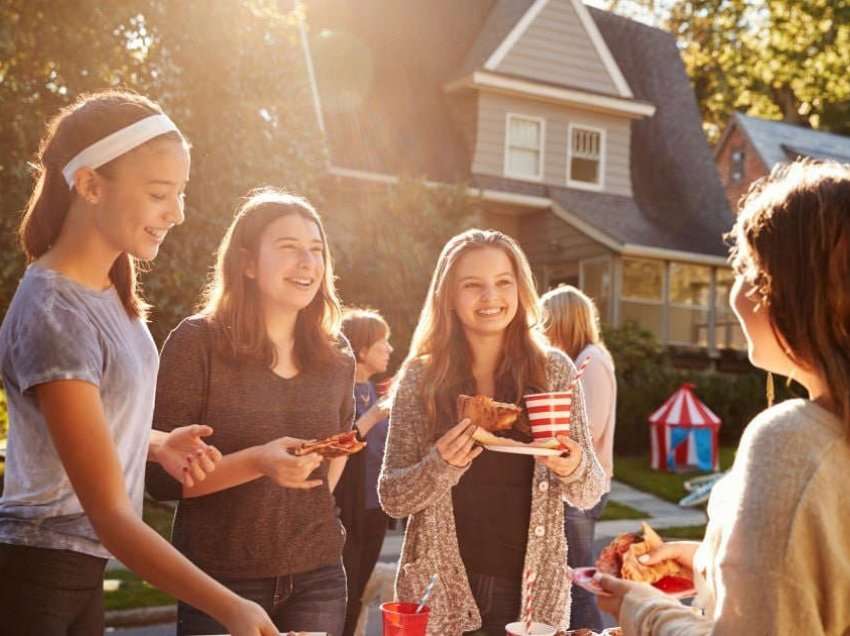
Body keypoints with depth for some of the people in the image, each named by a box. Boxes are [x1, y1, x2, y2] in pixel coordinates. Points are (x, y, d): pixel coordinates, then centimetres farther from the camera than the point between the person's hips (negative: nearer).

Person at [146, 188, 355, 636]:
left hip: (317, 576, 4)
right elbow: (161, 476, -13)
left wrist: (315, 498, 7)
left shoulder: (336, 357, 4)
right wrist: (258, 461, -25)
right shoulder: (197, 342, -10)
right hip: (221, 577, -4)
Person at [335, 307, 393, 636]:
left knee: (357, 597, 14)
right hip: (345, 513, -8)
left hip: (374, 510, 8)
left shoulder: (371, 389, 12)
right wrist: (373, 417, -24)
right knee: (344, 600, -4)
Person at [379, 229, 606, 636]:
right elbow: (391, 497, -3)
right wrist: (441, 465, -21)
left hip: (533, 590, 1)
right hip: (440, 591, -1)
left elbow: (588, 495, 1)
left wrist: (574, 469, -20)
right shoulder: (420, 377, -5)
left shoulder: (555, 371, -3)